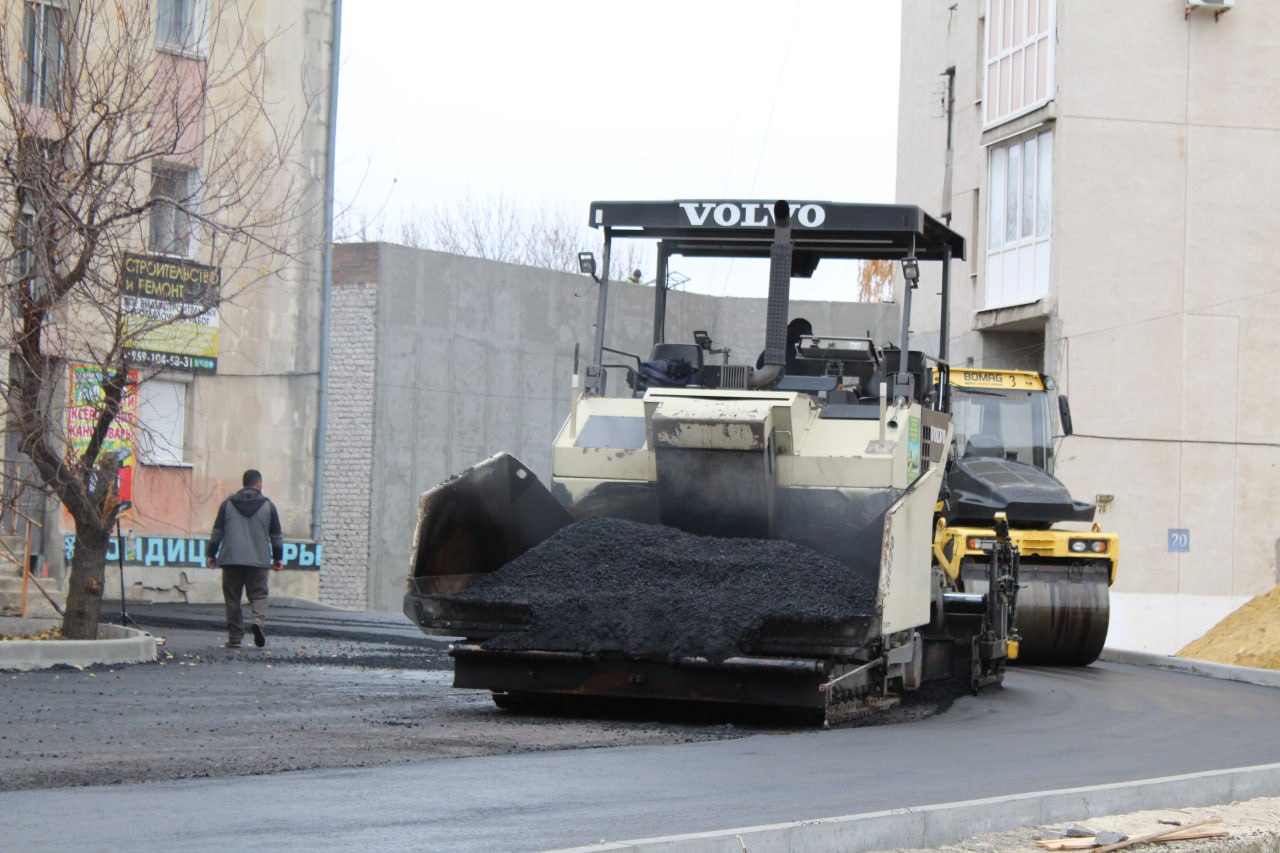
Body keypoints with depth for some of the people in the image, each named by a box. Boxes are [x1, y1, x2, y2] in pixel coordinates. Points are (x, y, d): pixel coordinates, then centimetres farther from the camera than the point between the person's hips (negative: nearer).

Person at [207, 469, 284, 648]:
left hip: (231, 560, 1)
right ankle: (259, 620, -25)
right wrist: (278, 557, 16)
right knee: (258, 595, 4)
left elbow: (217, 531, 7)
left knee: (232, 598, 5)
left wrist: (212, 554, 14)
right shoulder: (268, 505, 5)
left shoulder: (228, 504, 7)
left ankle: (234, 638, 3)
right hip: (259, 560, -1)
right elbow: (276, 535, 8)